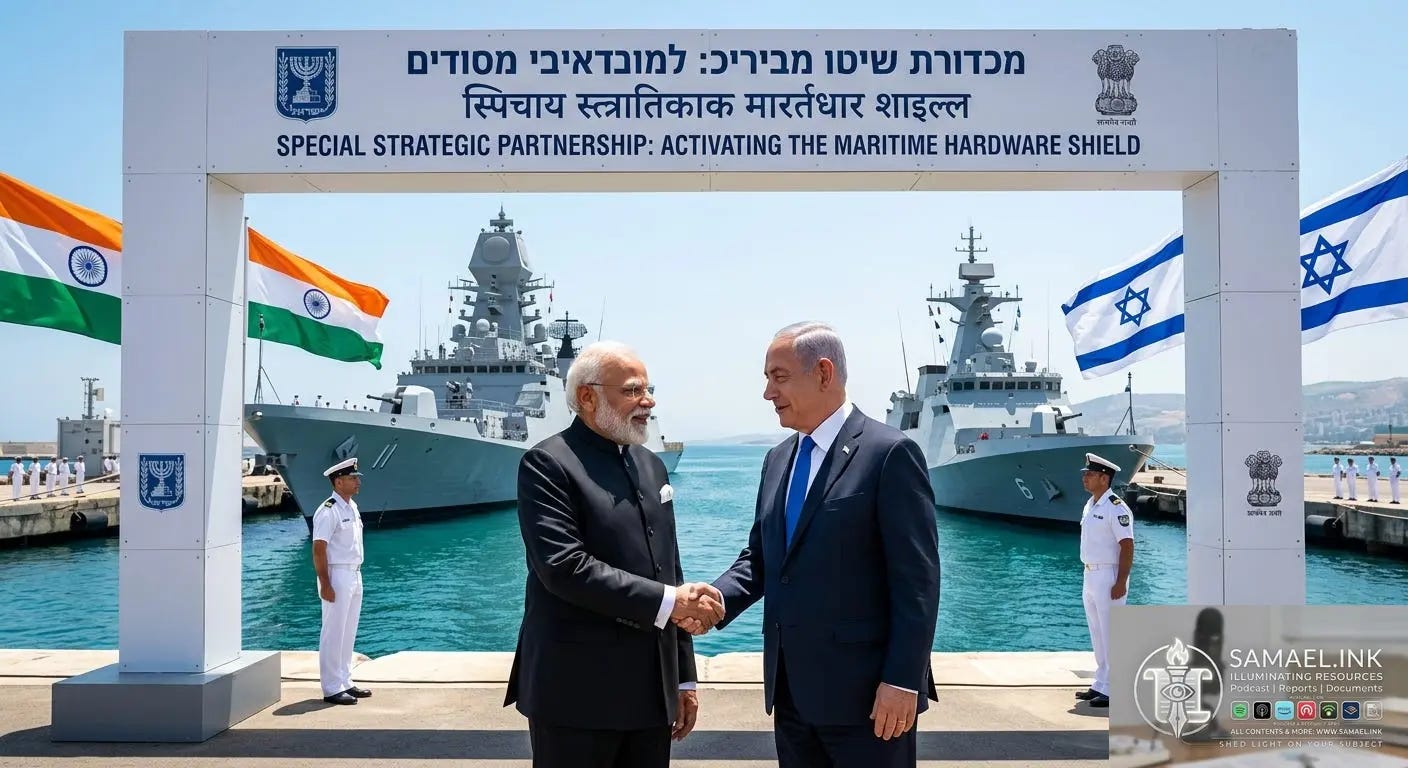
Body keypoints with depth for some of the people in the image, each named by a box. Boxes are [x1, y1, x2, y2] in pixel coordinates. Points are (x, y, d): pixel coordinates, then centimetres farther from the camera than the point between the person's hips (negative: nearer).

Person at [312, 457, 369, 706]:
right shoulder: (328, 512, -16)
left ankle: (344, 682, 24)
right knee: (334, 634, -2)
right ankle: (332, 689, 5)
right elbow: (318, 549, -19)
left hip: (354, 574, 9)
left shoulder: (352, 507, 12)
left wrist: (356, 576, 18)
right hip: (337, 575, -9)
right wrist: (325, 584, -21)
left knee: (349, 632, 15)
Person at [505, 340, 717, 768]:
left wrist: (684, 678, 15)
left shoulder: (651, 465, 14)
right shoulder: (547, 465, -9)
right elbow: (565, 567, -21)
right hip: (578, 694, -6)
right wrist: (667, 601, -20)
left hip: (651, 693, 7)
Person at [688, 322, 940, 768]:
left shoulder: (889, 453, -10)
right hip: (792, 691, 7)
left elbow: (917, 581, -13)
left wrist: (903, 680, -17)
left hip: (864, 691, -7)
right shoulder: (777, 459, 12)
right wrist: (717, 600, -4)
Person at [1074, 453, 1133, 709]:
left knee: (1112, 635, -5)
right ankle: (1101, 685, 25)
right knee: (1097, 634, 15)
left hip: (1109, 577, -9)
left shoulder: (1116, 508, -15)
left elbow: (1127, 546, -19)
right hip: (1090, 576, 9)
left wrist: (1120, 582, -22)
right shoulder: (1090, 505, 13)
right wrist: (1089, 576, 17)